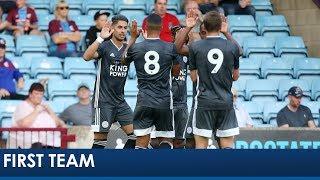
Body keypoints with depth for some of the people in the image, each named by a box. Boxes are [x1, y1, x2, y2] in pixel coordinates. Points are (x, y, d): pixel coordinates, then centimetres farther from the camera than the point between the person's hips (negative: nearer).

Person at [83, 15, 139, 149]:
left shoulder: (127, 48, 10)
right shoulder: (105, 46, -8)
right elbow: (86, 57, -24)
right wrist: (101, 38, -32)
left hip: (120, 100, 6)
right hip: (104, 100, -6)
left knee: (134, 133, 0)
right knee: (100, 138, -6)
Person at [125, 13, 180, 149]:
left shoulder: (135, 47, -2)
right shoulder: (171, 48, -3)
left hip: (144, 101, 0)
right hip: (164, 101, 0)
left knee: (141, 143, 0)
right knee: (166, 140, 14)